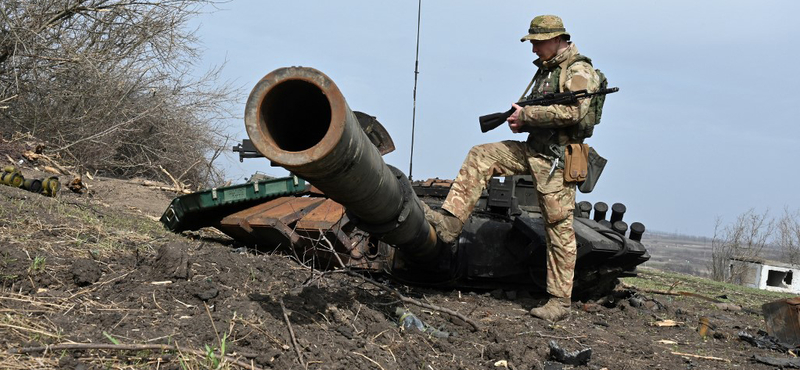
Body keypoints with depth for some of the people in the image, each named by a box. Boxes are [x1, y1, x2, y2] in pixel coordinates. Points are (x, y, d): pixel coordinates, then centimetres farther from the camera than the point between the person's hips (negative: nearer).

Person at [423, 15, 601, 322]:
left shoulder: (579, 71, -9)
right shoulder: (546, 69, 19)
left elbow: (573, 111, -24)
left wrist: (526, 114, -17)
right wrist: (521, 121, 2)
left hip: (556, 160, -9)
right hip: (532, 150, 9)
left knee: (559, 229, -6)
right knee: (480, 156, -3)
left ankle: (560, 301, -1)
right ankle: (450, 221, -10)